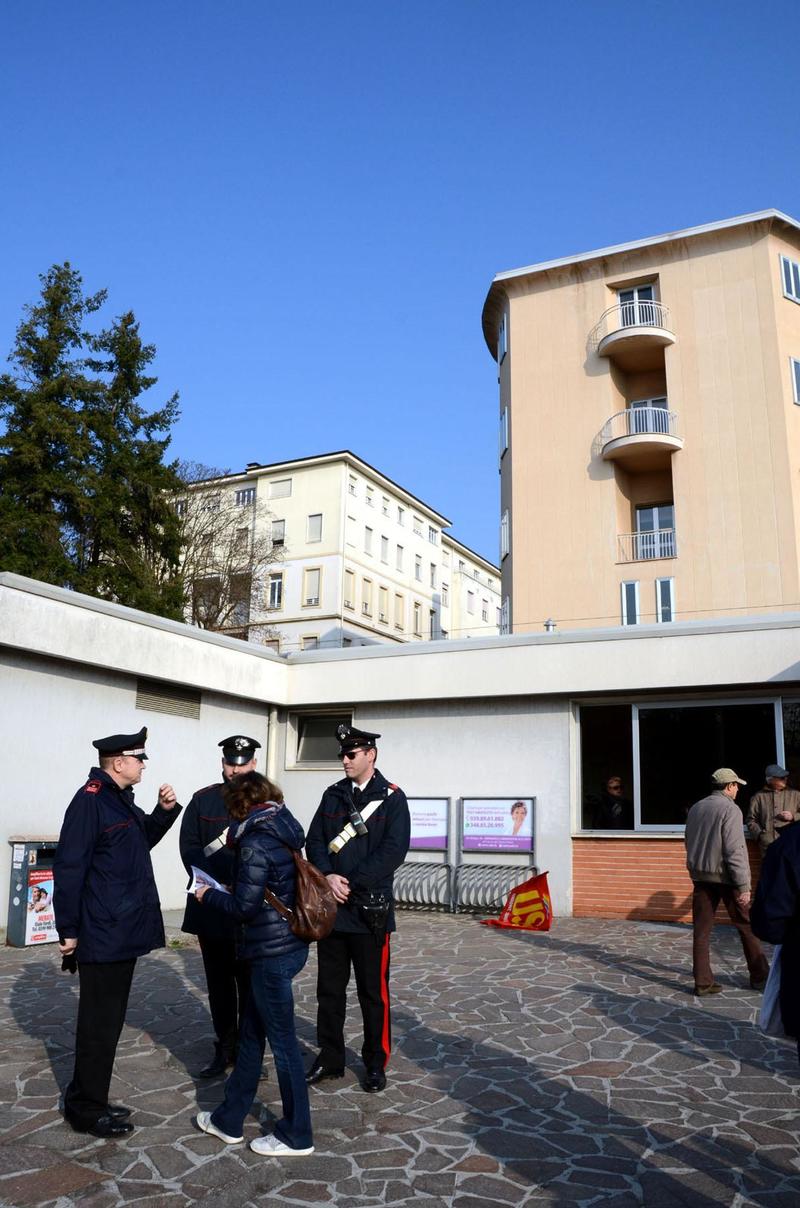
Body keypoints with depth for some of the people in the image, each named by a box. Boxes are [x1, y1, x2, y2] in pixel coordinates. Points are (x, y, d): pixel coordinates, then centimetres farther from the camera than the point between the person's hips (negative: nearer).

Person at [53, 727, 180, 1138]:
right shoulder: (90, 799, -18)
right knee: (99, 1023, 3)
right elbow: (69, 867, -19)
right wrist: (68, 930, -17)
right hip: (102, 934, -9)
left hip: (125, 931, 9)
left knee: (109, 1019, 18)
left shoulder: (122, 800, 10)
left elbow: (141, 841, 23)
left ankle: (87, 1099, 31)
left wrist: (164, 810, 6)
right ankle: (87, 1110, 18)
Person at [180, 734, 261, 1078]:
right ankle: (224, 1047, 23)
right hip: (211, 907, 2)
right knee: (219, 982, 11)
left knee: (250, 982, 5)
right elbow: (189, 847, 2)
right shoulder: (203, 800, 7)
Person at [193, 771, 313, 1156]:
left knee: (282, 1041, 5)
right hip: (290, 943, 9)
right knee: (251, 1034, 20)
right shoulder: (285, 831, 7)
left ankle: (296, 1135, 21)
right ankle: (228, 1119, 34)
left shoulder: (255, 842, -18)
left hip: (272, 952, -9)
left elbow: (244, 906, -19)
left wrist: (208, 895, -2)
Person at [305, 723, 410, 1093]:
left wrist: (351, 882, -16)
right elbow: (314, 841, 6)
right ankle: (330, 1058, 27)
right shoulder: (333, 795, 9)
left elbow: (394, 851, -13)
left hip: (370, 910, -4)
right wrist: (328, 877, -12)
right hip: (331, 908, 4)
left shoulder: (392, 798, -4)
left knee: (373, 992, 7)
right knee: (329, 990, 13)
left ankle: (376, 1063, 22)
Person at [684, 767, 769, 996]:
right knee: (747, 926, 11)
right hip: (726, 876, -6)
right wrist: (743, 885, -16)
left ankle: (703, 982, 5)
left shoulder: (696, 808, 9)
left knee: (701, 930, 5)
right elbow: (734, 850, -18)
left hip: (700, 875, 6)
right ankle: (759, 976, 22)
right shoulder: (730, 809, -13)